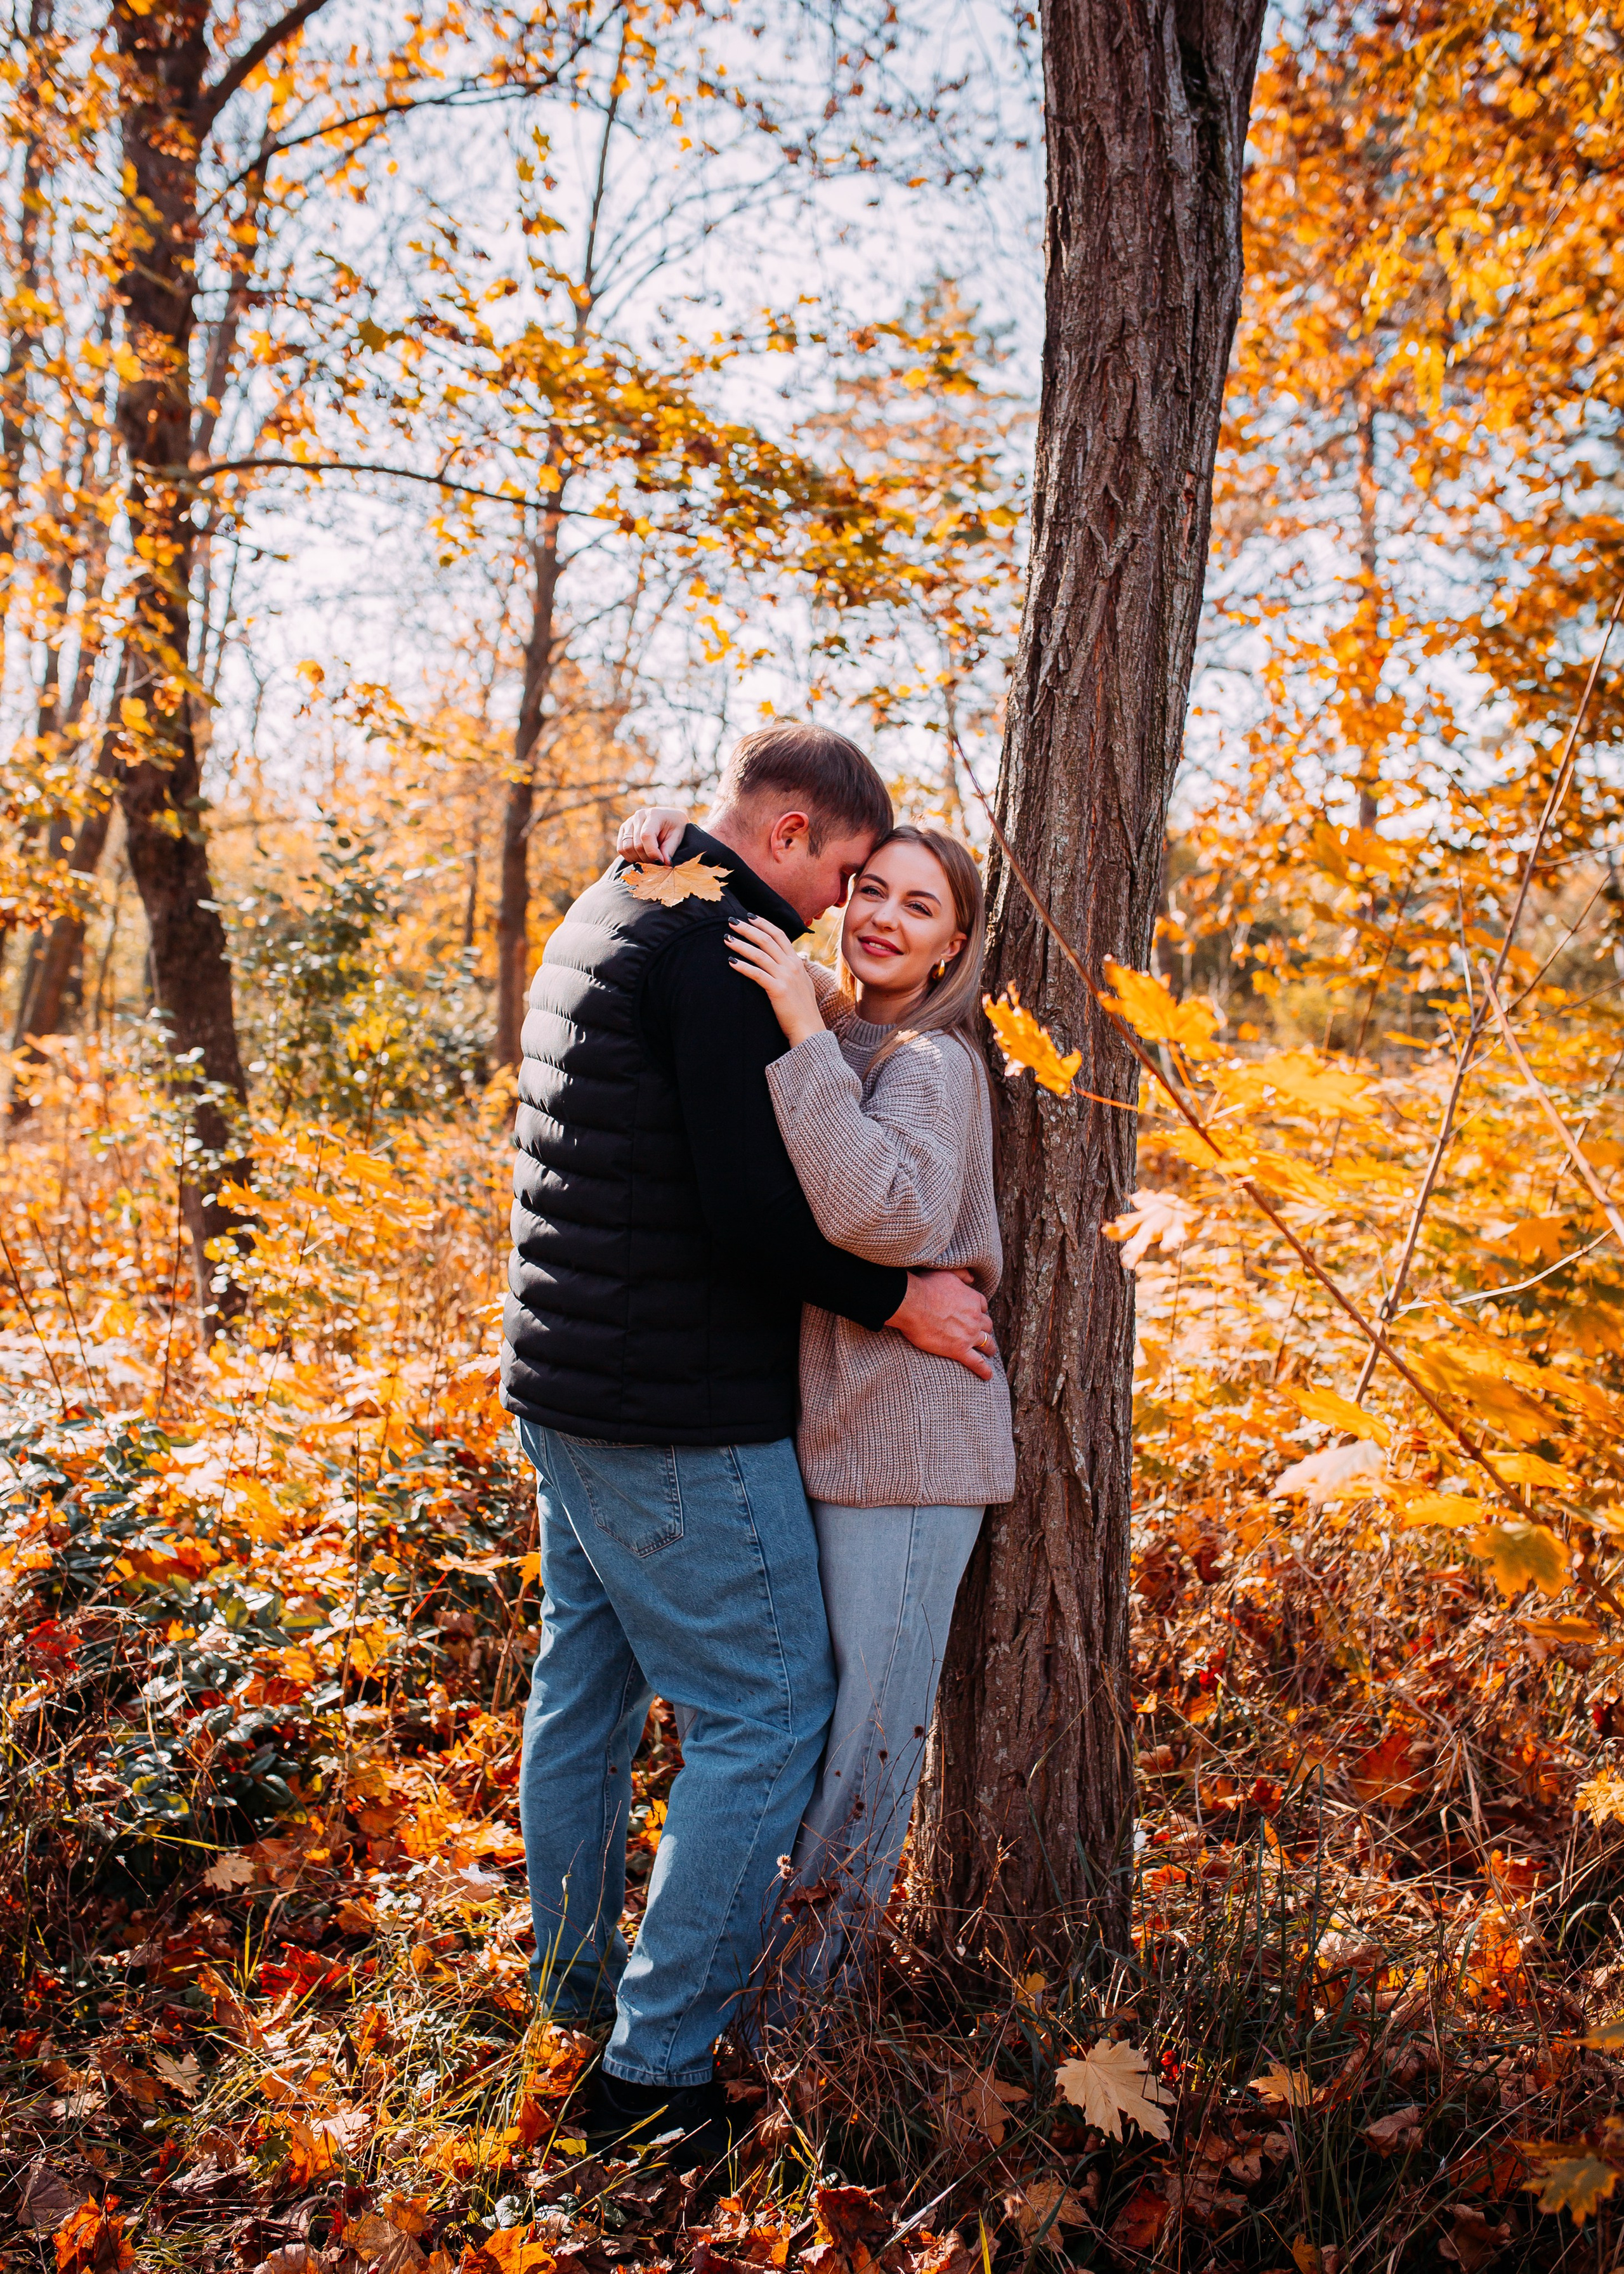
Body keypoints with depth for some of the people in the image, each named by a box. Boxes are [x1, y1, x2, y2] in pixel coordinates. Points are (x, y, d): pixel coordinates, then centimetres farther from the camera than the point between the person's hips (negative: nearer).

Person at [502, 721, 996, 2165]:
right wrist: (898, 1302, -10)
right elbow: (754, 1206, -23)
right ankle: (656, 2062, 9)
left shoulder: (604, 921, 15)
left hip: (561, 1391, 10)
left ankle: (577, 1993, 34)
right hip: (678, 1422, -10)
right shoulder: (718, 945, -17)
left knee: (583, 1693, 19)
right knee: (766, 1719, 0)